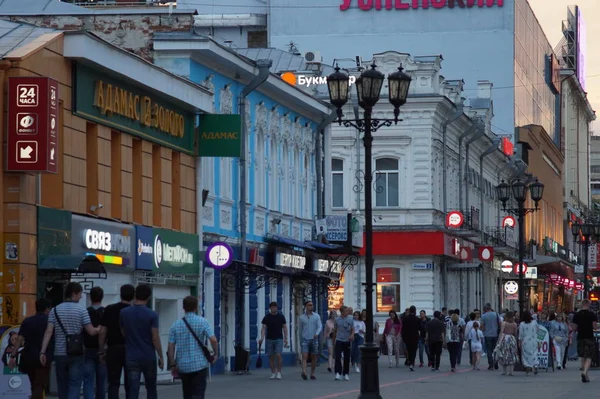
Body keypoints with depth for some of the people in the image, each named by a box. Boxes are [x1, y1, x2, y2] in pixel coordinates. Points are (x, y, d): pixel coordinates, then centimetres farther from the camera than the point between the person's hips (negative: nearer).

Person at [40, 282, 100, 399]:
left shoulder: (55, 310, 3)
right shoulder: (81, 310, -6)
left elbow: (48, 332, -4)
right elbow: (91, 331, -6)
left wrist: (43, 352, -5)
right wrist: (100, 329, 15)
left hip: (59, 353, 4)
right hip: (76, 354, -4)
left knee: (62, 386, 14)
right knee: (75, 385, -5)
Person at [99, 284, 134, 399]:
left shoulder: (109, 310, 1)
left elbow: (102, 332, -1)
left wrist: (101, 351, 5)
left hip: (113, 349, 0)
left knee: (113, 384, 2)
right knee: (130, 384, 7)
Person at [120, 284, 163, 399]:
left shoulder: (124, 313, 0)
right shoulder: (152, 315, -9)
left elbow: (123, 333, 10)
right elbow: (155, 338, -10)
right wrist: (161, 357, -2)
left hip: (132, 358, 1)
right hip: (149, 357, -1)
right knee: (151, 389, 15)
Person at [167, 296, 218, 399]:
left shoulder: (176, 325, 3)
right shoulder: (202, 322, -5)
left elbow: (171, 347, 1)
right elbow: (213, 340, -14)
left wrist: (173, 365, 7)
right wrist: (216, 354, 3)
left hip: (183, 366, 3)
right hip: (199, 364, -3)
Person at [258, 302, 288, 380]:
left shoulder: (281, 317, 4)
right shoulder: (266, 317, 3)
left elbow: (284, 328, 7)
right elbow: (263, 328, 0)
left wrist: (285, 338, -1)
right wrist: (262, 338, -14)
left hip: (279, 339, -1)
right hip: (269, 339, 1)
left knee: (278, 355, -15)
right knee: (271, 356, 1)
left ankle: (279, 372, -7)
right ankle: (273, 373, 9)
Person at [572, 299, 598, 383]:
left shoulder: (576, 315, 3)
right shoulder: (592, 315, -6)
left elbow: (574, 328, 1)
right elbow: (595, 327, -11)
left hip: (580, 338, 3)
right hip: (590, 338, -3)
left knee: (583, 357, 14)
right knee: (589, 357, -3)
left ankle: (585, 376, 16)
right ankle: (584, 372, -25)